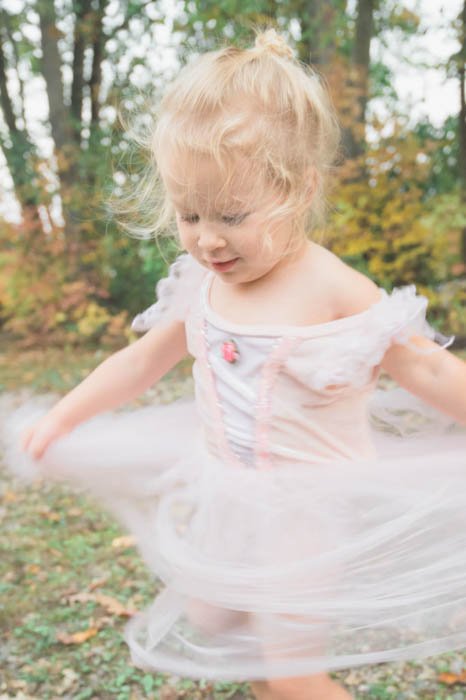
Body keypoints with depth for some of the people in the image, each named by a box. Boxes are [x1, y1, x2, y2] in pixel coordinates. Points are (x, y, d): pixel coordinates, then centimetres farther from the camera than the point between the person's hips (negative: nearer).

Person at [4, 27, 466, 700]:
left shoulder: (338, 294, -22)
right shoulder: (200, 287, -4)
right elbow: (143, 360, 10)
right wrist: (60, 419, 13)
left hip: (309, 511, -6)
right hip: (226, 502, 6)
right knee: (208, 625, 19)